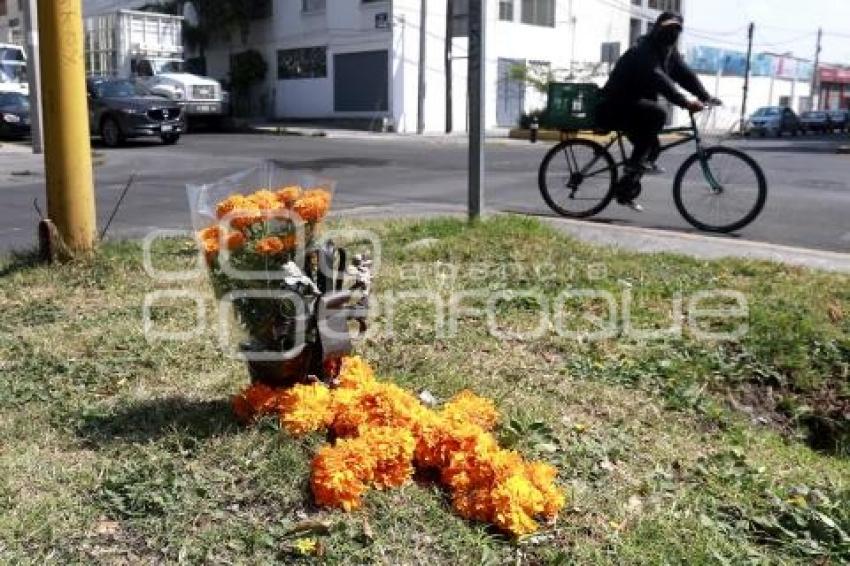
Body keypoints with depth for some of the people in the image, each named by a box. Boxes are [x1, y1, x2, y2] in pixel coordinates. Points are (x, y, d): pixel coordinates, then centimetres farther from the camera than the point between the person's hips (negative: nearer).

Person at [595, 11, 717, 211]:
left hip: (635, 106, 10)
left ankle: (625, 193, 20)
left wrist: (706, 96, -16)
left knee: (648, 147, 8)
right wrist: (685, 102, -45)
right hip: (615, 107, -10)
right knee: (657, 113, -31)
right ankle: (638, 161, -17)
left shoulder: (670, 52, 7)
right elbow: (660, 81, -35)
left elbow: (685, 75, -2)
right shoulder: (642, 52, -22)